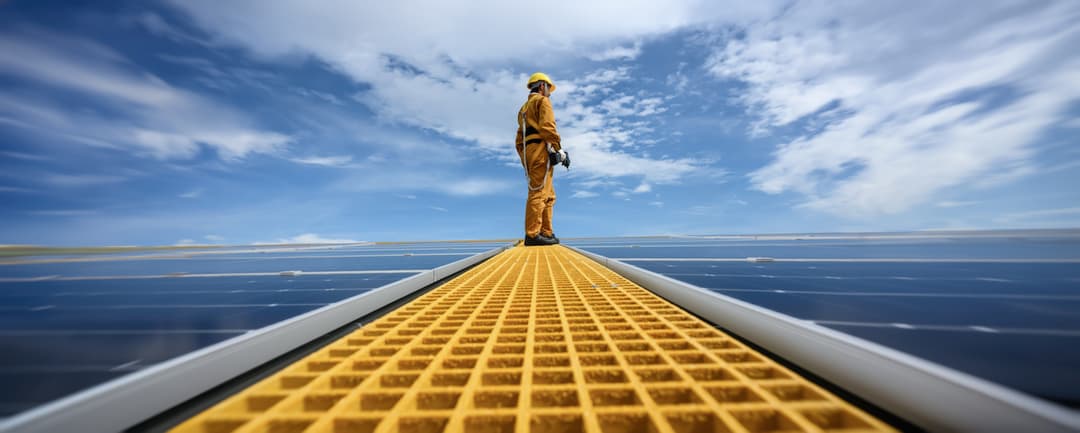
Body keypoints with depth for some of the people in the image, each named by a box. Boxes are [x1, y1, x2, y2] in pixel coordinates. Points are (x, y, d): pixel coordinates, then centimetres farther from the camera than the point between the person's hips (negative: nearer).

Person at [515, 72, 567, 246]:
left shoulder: (524, 108, 31)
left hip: (528, 152, 9)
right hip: (541, 150, -9)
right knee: (539, 193, -14)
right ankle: (532, 235, -17)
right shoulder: (542, 101, 6)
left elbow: (519, 139, 25)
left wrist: (525, 159, 21)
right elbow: (547, 127, -13)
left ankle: (546, 233, 7)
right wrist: (560, 150, -12)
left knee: (548, 196, 10)